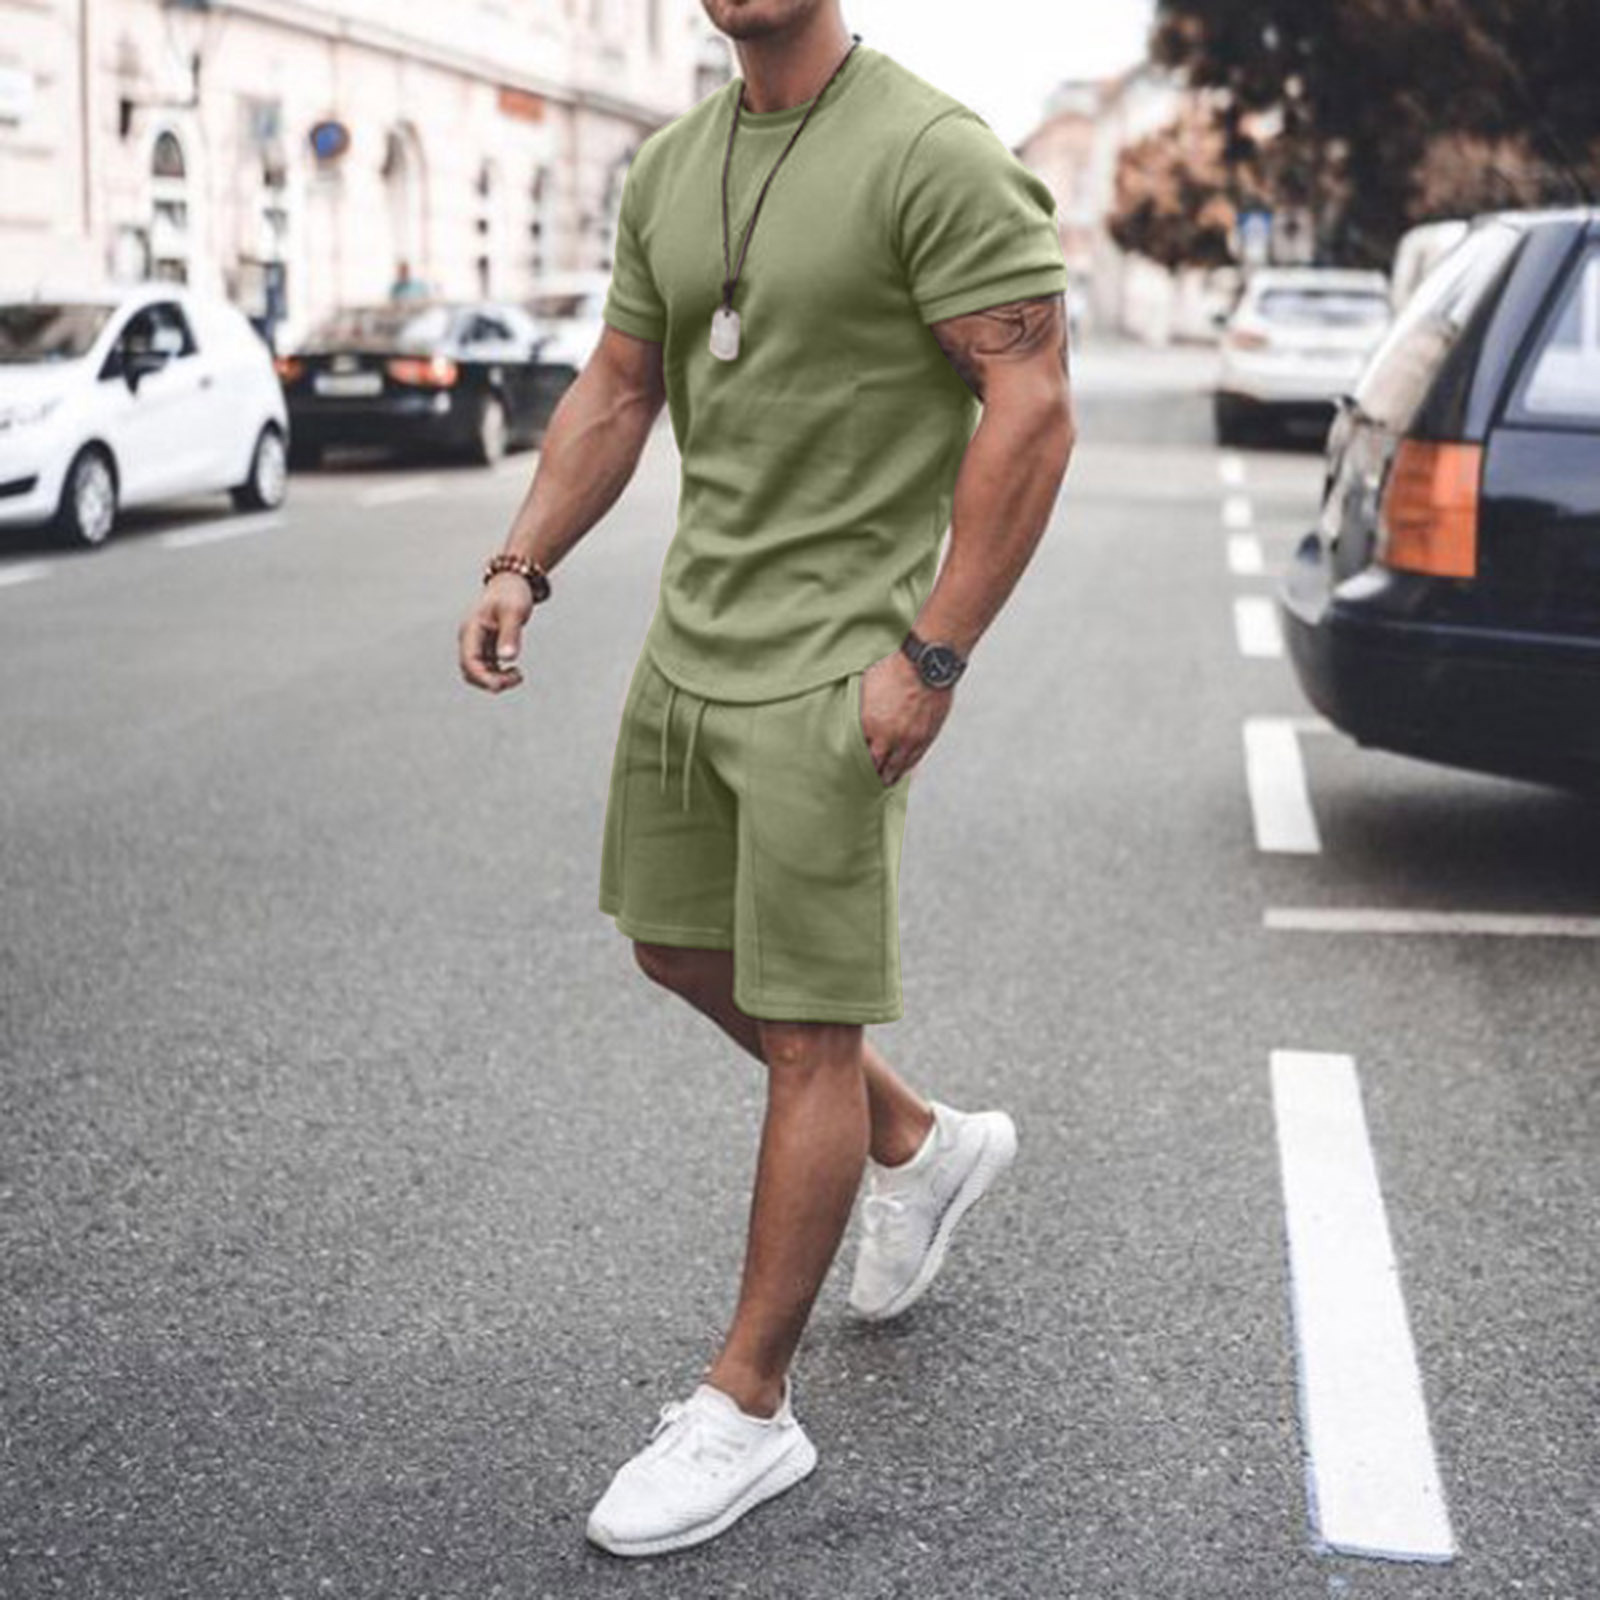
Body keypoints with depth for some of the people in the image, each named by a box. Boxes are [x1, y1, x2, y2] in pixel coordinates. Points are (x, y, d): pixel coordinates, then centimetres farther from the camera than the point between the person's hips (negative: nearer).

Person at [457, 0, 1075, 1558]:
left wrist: (932, 655, -21)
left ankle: (748, 1410, 11)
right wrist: (521, 565, 2)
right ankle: (922, 1145, 41)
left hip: (833, 666, -8)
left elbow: (1032, 407, -18)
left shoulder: (932, 155, -14)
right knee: (681, 945, 20)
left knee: (805, 1032, -1)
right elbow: (615, 391, 16)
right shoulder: (669, 169, 10)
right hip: (690, 637, 9)